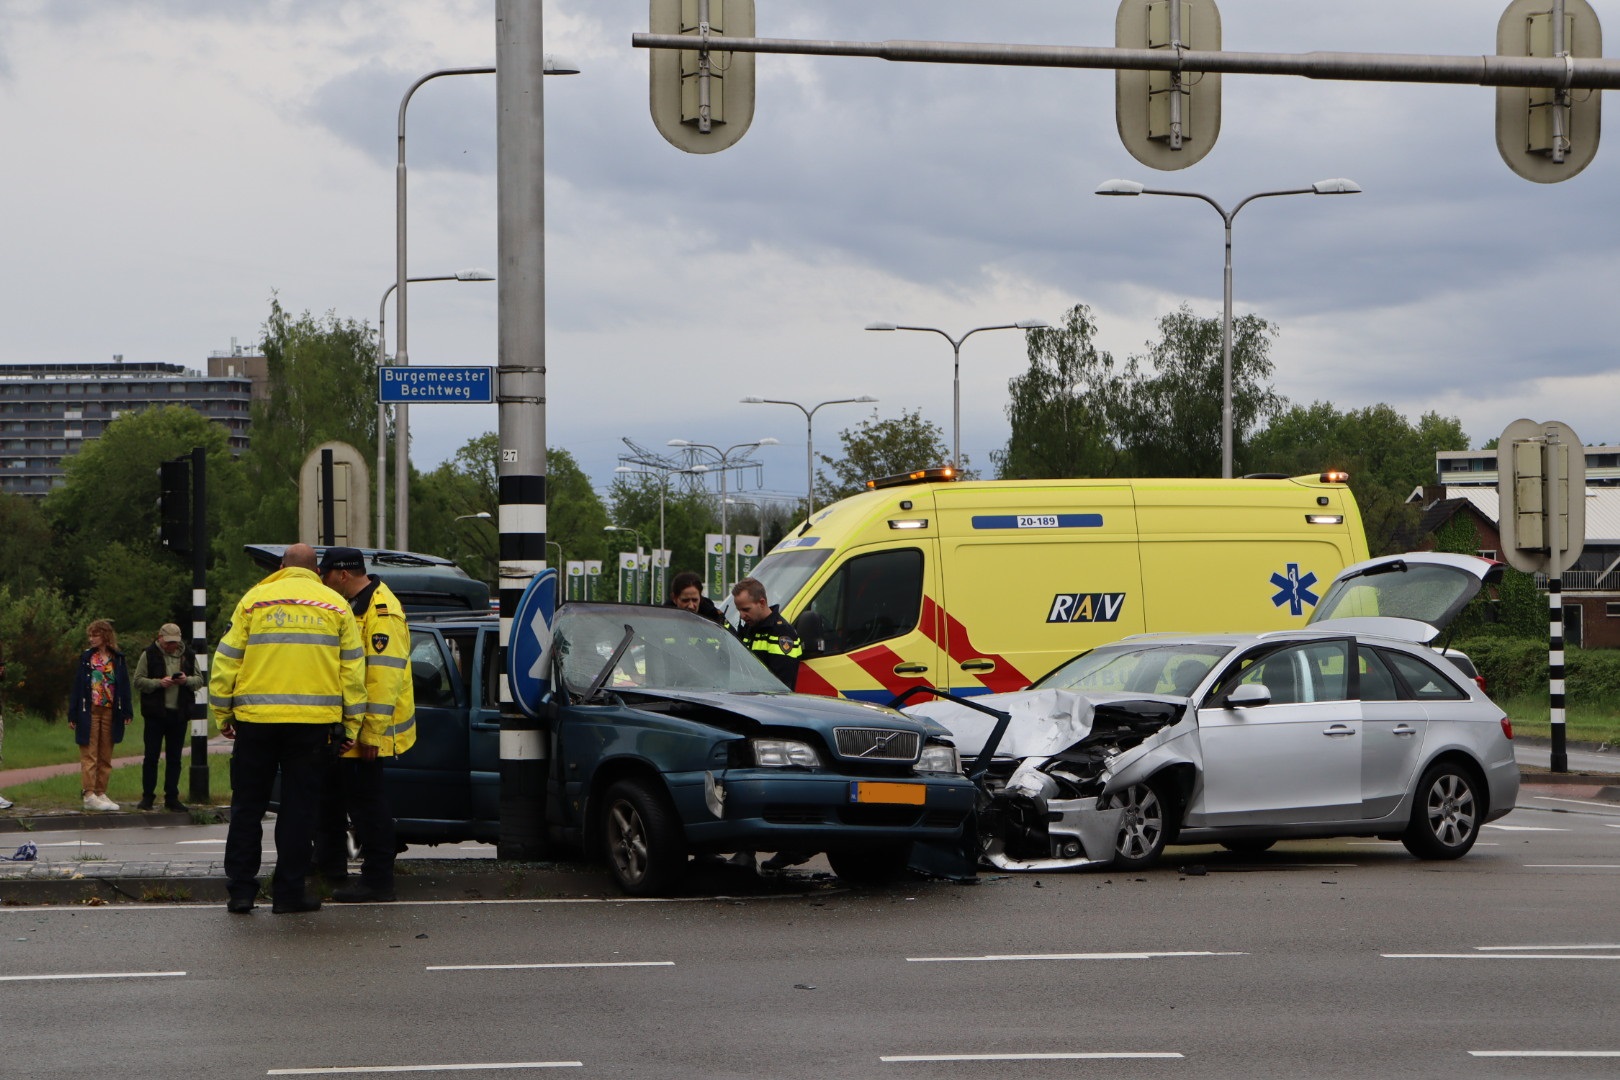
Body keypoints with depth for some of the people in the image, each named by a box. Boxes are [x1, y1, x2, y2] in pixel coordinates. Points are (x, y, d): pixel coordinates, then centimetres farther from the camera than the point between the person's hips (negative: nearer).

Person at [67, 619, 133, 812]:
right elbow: (77, 685, 1)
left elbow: (124, 685, 5)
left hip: (110, 712, 2)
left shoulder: (117, 659, 6)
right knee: (89, 756, -4)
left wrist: (127, 711, -3)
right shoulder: (86, 657, 3)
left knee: (105, 757, 7)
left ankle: (101, 793, 13)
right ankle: (89, 795, -5)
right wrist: (73, 714, -4)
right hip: (89, 712, -2)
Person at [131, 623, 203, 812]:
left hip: (179, 713, 3)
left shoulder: (187, 655, 10)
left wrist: (187, 680, -9)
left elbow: (199, 680, 12)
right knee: (151, 756, 0)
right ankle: (147, 797, 6)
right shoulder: (149, 654, 1)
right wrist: (159, 682, -16)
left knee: (174, 758, 6)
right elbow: (138, 681, -2)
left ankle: (172, 798, 11)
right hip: (155, 713, -3)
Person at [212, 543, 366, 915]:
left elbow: (227, 659, 4)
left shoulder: (255, 600, 6)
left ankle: (240, 889, 8)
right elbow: (352, 668, 5)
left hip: (256, 718, 0)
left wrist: (222, 713, 11)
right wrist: (351, 724, 9)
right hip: (312, 720, 0)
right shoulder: (335, 606, 7)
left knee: (248, 805, 9)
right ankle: (288, 891, 5)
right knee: (299, 807, 5)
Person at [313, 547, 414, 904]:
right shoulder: (352, 606, 15)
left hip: (367, 733, -11)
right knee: (331, 793, 20)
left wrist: (372, 733, -25)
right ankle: (330, 864, 33)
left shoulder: (381, 611, -19)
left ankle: (378, 881, -2)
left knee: (366, 801, -7)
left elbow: (384, 676, -24)